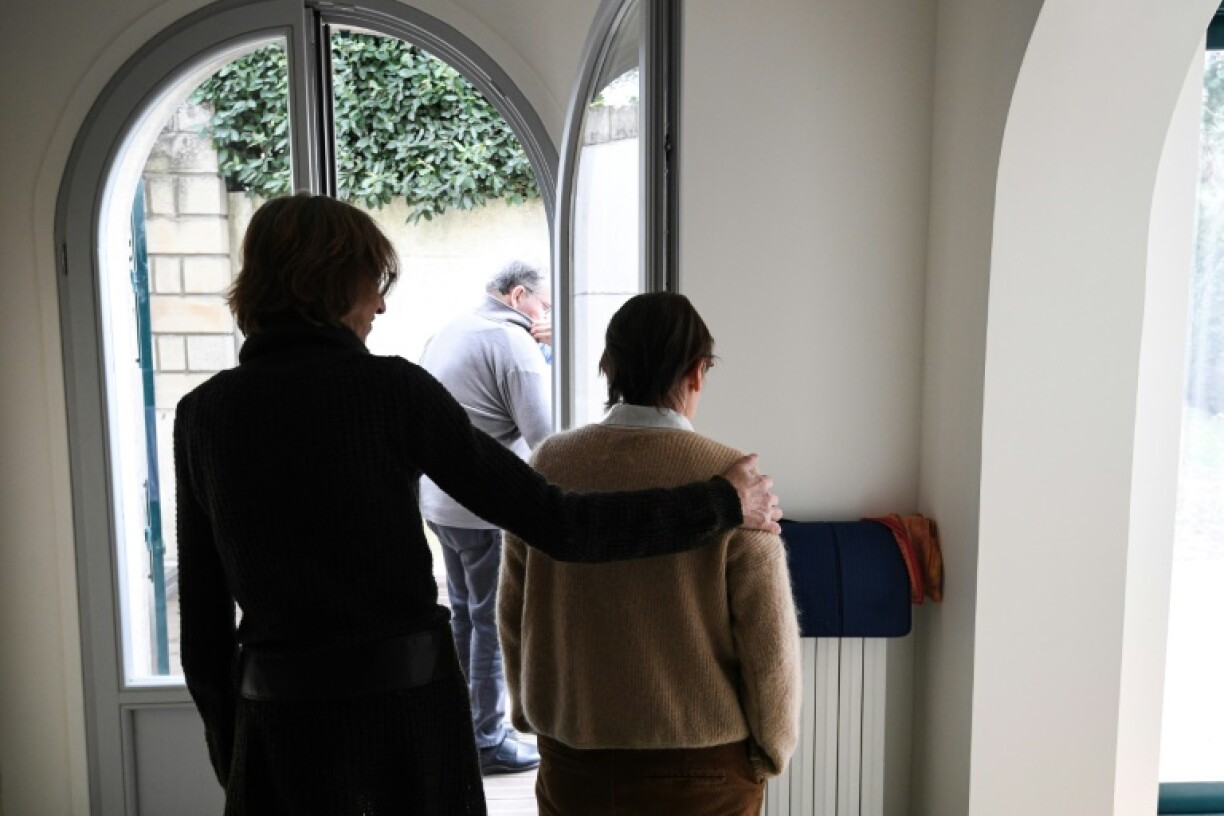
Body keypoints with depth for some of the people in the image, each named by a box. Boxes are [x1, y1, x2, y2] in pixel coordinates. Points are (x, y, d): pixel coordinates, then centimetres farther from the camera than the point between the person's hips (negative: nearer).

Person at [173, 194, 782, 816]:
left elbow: (202, 618, 2)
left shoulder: (200, 414, -2)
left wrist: (229, 758, 16)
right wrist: (723, 503, -7)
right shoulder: (393, 388, -13)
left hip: (282, 723, 3)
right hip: (412, 706, -2)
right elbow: (554, 525, -16)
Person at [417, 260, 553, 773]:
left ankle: (462, 721, 34)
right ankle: (488, 741, 16)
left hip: (438, 500, 9)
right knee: (494, 621, 4)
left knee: (464, 611, 20)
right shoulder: (513, 343, -15)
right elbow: (545, 437, -19)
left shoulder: (446, 333, 12)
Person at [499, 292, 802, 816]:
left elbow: (512, 615, 1)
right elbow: (769, 641, -14)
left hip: (572, 759, 2)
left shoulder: (548, 465, -10)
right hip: (700, 772, -2)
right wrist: (771, 751, 4)